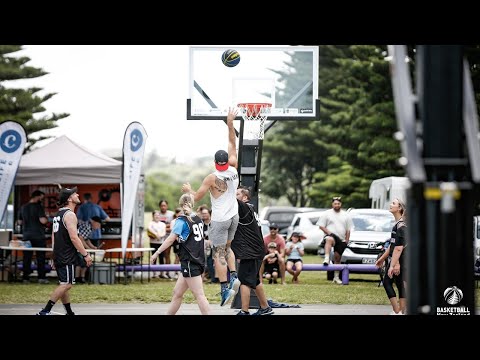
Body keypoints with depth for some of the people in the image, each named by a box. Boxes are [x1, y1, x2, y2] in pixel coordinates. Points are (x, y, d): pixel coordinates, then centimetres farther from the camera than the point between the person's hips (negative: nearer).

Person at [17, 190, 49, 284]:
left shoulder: (23, 208, 9)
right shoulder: (39, 207, -10)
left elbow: (20, 222, 15)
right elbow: (43, 220, -19)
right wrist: (47, 218, 1)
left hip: (27, 236, 5)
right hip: (38, 236, -5)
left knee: (27, 257, 6)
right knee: (40, 257, 1)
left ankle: (26, 277, 5)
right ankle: (41, 277, -2)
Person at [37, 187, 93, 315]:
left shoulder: (58, 214, 15)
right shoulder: (70, 214, -14)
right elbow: (74, 237, -22)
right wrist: (86, 255, -18)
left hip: (59, 256, 10)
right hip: (67, 257, -10)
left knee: (63, 284, 13)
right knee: (66, 284, -9)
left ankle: (69, 313, 20)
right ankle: (45, 311, -14)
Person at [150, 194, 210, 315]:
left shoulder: (182, 221, -10)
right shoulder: (198, 220, 11)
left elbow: (170, 240, -14)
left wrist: (156, 253, -9)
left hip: (189, 263, -8)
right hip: (199, 260, 8)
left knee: (199, 295, -10)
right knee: (177, 292, 13)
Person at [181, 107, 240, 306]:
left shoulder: (212, 178, -15)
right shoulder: (233, 169, -2)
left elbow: (196, 197, -7)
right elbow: (232, 144, 9)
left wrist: (188, 190, 13)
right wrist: (230, 124, 9)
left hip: (220, 220, -6)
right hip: (234, 216, 6)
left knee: (218, 254, -2)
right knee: (226, 247, 24)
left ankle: (225, 288, -9)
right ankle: (233, 276, 7)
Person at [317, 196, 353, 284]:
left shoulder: (346, 215, 14)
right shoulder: (326, 214, 4)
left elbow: (348, 230, 15)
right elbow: (321, 226, 0)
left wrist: (347, 240, 5)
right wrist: (329, 233, -13)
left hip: (341, 240, 4)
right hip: (331, 235, -4)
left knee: (337, 258, 5)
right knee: (329, 239, -41)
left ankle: (336, 277, 15)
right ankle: (327, 259, -59)